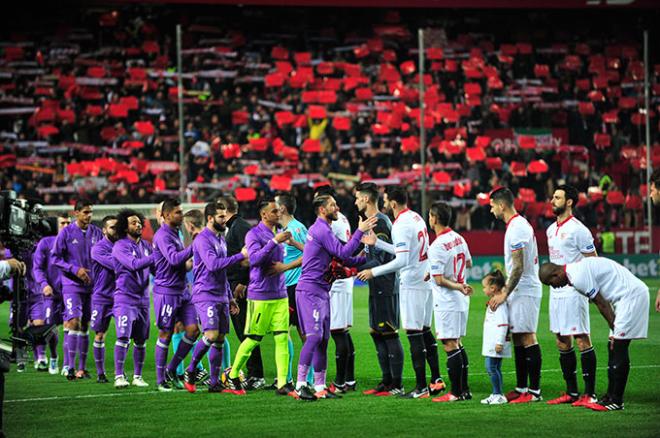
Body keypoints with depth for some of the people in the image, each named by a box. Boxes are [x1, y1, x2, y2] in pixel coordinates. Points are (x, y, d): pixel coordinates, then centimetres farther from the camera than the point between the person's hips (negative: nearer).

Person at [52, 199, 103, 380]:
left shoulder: (97, 232, 8)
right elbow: (56, 258, -3)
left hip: (91, 286, 4)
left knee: (84, 326, 7)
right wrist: (75, 269, -14)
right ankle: (71, 367, -14)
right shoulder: (66, 233, -4)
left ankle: (82, 368, 12)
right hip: (72, 285, -4)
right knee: (74, 321, -15)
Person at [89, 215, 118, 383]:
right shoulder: (98, 248, -7)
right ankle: (100, 373, 14)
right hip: (102, 297, -3)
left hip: (120, 295, 3)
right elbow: (113, 263, -22)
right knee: (100, 335, 4)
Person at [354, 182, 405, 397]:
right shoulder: (372, 221, 17)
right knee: (376, 333, 13)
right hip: (378, 288, 10)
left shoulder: (380, 223, -15)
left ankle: (397, 385, -6)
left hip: (385, 287, -10)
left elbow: (378, 260, -20)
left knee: (389, 334, -8)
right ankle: (387, 381, 19)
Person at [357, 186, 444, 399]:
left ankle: (421, 386, -4)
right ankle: (436, 379, 16)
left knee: (414, 335, -5)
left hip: (411, 284, -9)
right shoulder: (416, 218, 12)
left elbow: (402, 260, -22)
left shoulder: (401, 225, -17)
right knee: (426, 331, 15)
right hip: (426, 280, 9)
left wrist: (373, 272, -16)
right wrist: (376, 242, 24)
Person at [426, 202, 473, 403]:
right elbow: (468, 263, 21)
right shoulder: (459, 239, 5)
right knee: (457, 344, 14)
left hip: (447, 302, -8)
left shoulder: (436, 247, -19)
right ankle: (464, 389, 17)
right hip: (461, 300, 8)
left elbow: (439, 280, -20)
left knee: (450, 345, -4)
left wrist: (459, 287, -16)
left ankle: (456, 392, -3)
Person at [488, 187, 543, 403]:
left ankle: (534, 391, -7)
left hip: (524, 291, -10)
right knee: (518, 339, 12)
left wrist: (505, 294, -16)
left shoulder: (517, 228, -17)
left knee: (527, 338, -8)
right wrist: (503, 290, 21)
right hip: (519, 290, 10)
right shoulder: (518, 224, 16)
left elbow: (518, 267, -21)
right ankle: (521, 388, 16)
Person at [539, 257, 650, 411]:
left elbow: (601, 304, -13)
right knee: (613, 348, 11)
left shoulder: (578, 277, -17)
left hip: (631, 295, -10)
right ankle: (610, 396, 16)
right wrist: (615, 331, 12)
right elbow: (602, 302, 15)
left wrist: (615, 331, -3)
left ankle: (616, 401, -7)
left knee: (618, 347, -9)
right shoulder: (577, 269, 15)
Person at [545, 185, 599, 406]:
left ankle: (590, 393, -7)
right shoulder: (551, 229, 15)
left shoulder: (577, 229, -11)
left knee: (582, 339, -8)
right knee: (562, 342, 10)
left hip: (573, 292, -9)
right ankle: (572, 392, 16)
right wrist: (553, 281, 17)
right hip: (556, 292, 9)